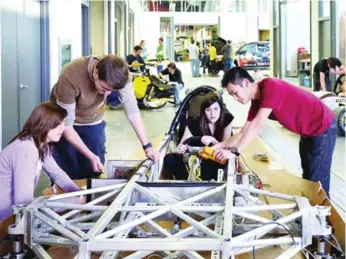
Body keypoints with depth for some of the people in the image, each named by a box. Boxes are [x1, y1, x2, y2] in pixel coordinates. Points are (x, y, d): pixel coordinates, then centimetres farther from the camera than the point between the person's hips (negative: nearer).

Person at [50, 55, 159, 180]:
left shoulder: (120, 74, -28)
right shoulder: (70, 77, -39)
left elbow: (132, 110, -20)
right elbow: (66, 123, -31)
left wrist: (147, 145, -25)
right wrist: (90, 156, -36)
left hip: (93, 121, 3)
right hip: (65, 123, -3)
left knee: (93, 172, 3)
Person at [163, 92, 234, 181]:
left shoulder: (227, 120, -10)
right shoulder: (194, 124, -10)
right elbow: (181, 146, -13)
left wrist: (213, 141, -32)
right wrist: (180, 150, -39)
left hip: (218, 161, -2)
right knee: (169, 159, -24)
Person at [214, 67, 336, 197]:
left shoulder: (271, 87, -27)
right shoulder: (257, 102, 1)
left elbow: (257, 125, -33)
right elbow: (243, 133, 5)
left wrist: (234, 151, -32)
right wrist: (218, 146, -6)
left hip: (322, 129, -9)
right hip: (308, 132, 9)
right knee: (308, 179, 19)